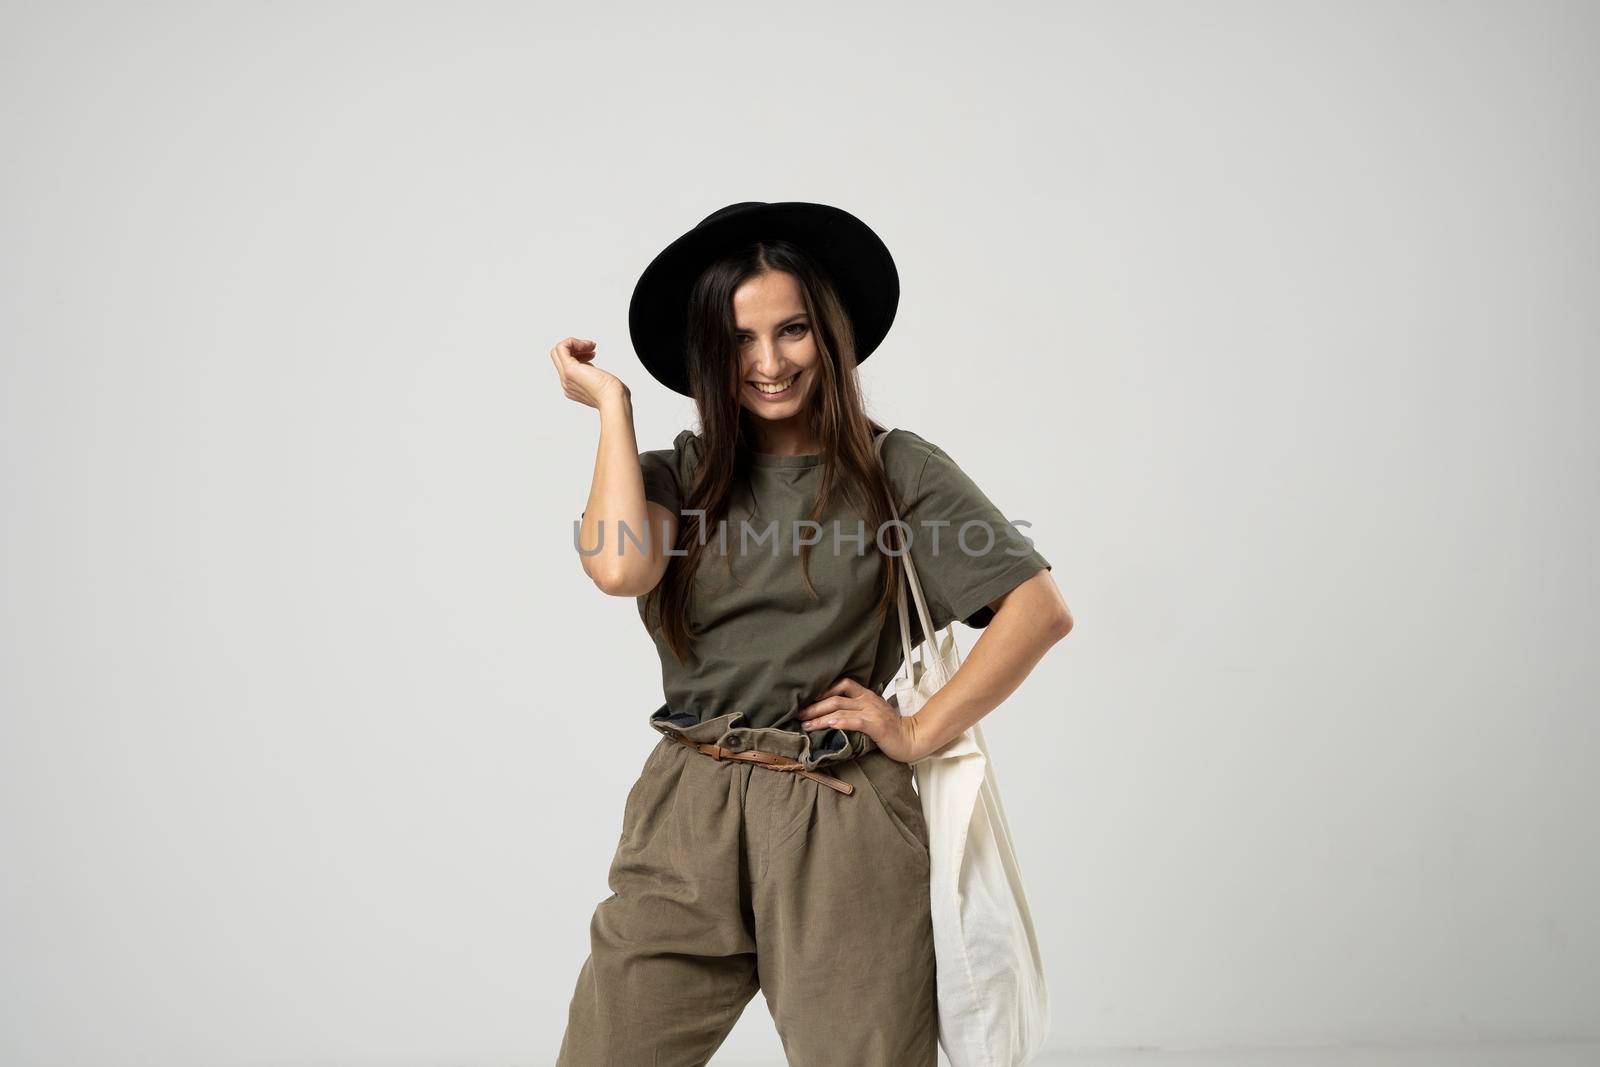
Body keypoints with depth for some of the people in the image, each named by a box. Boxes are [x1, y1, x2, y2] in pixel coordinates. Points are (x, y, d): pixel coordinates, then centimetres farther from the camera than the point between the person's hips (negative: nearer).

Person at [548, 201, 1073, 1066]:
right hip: (686, 821, 2)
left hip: (843, 826, -2)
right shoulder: (678, 475, 9)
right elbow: (619, 567, -14)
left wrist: (919, 734, -6)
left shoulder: (895, 468, 2)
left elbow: (1041, 610, -4)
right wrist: (611, 406, -3)